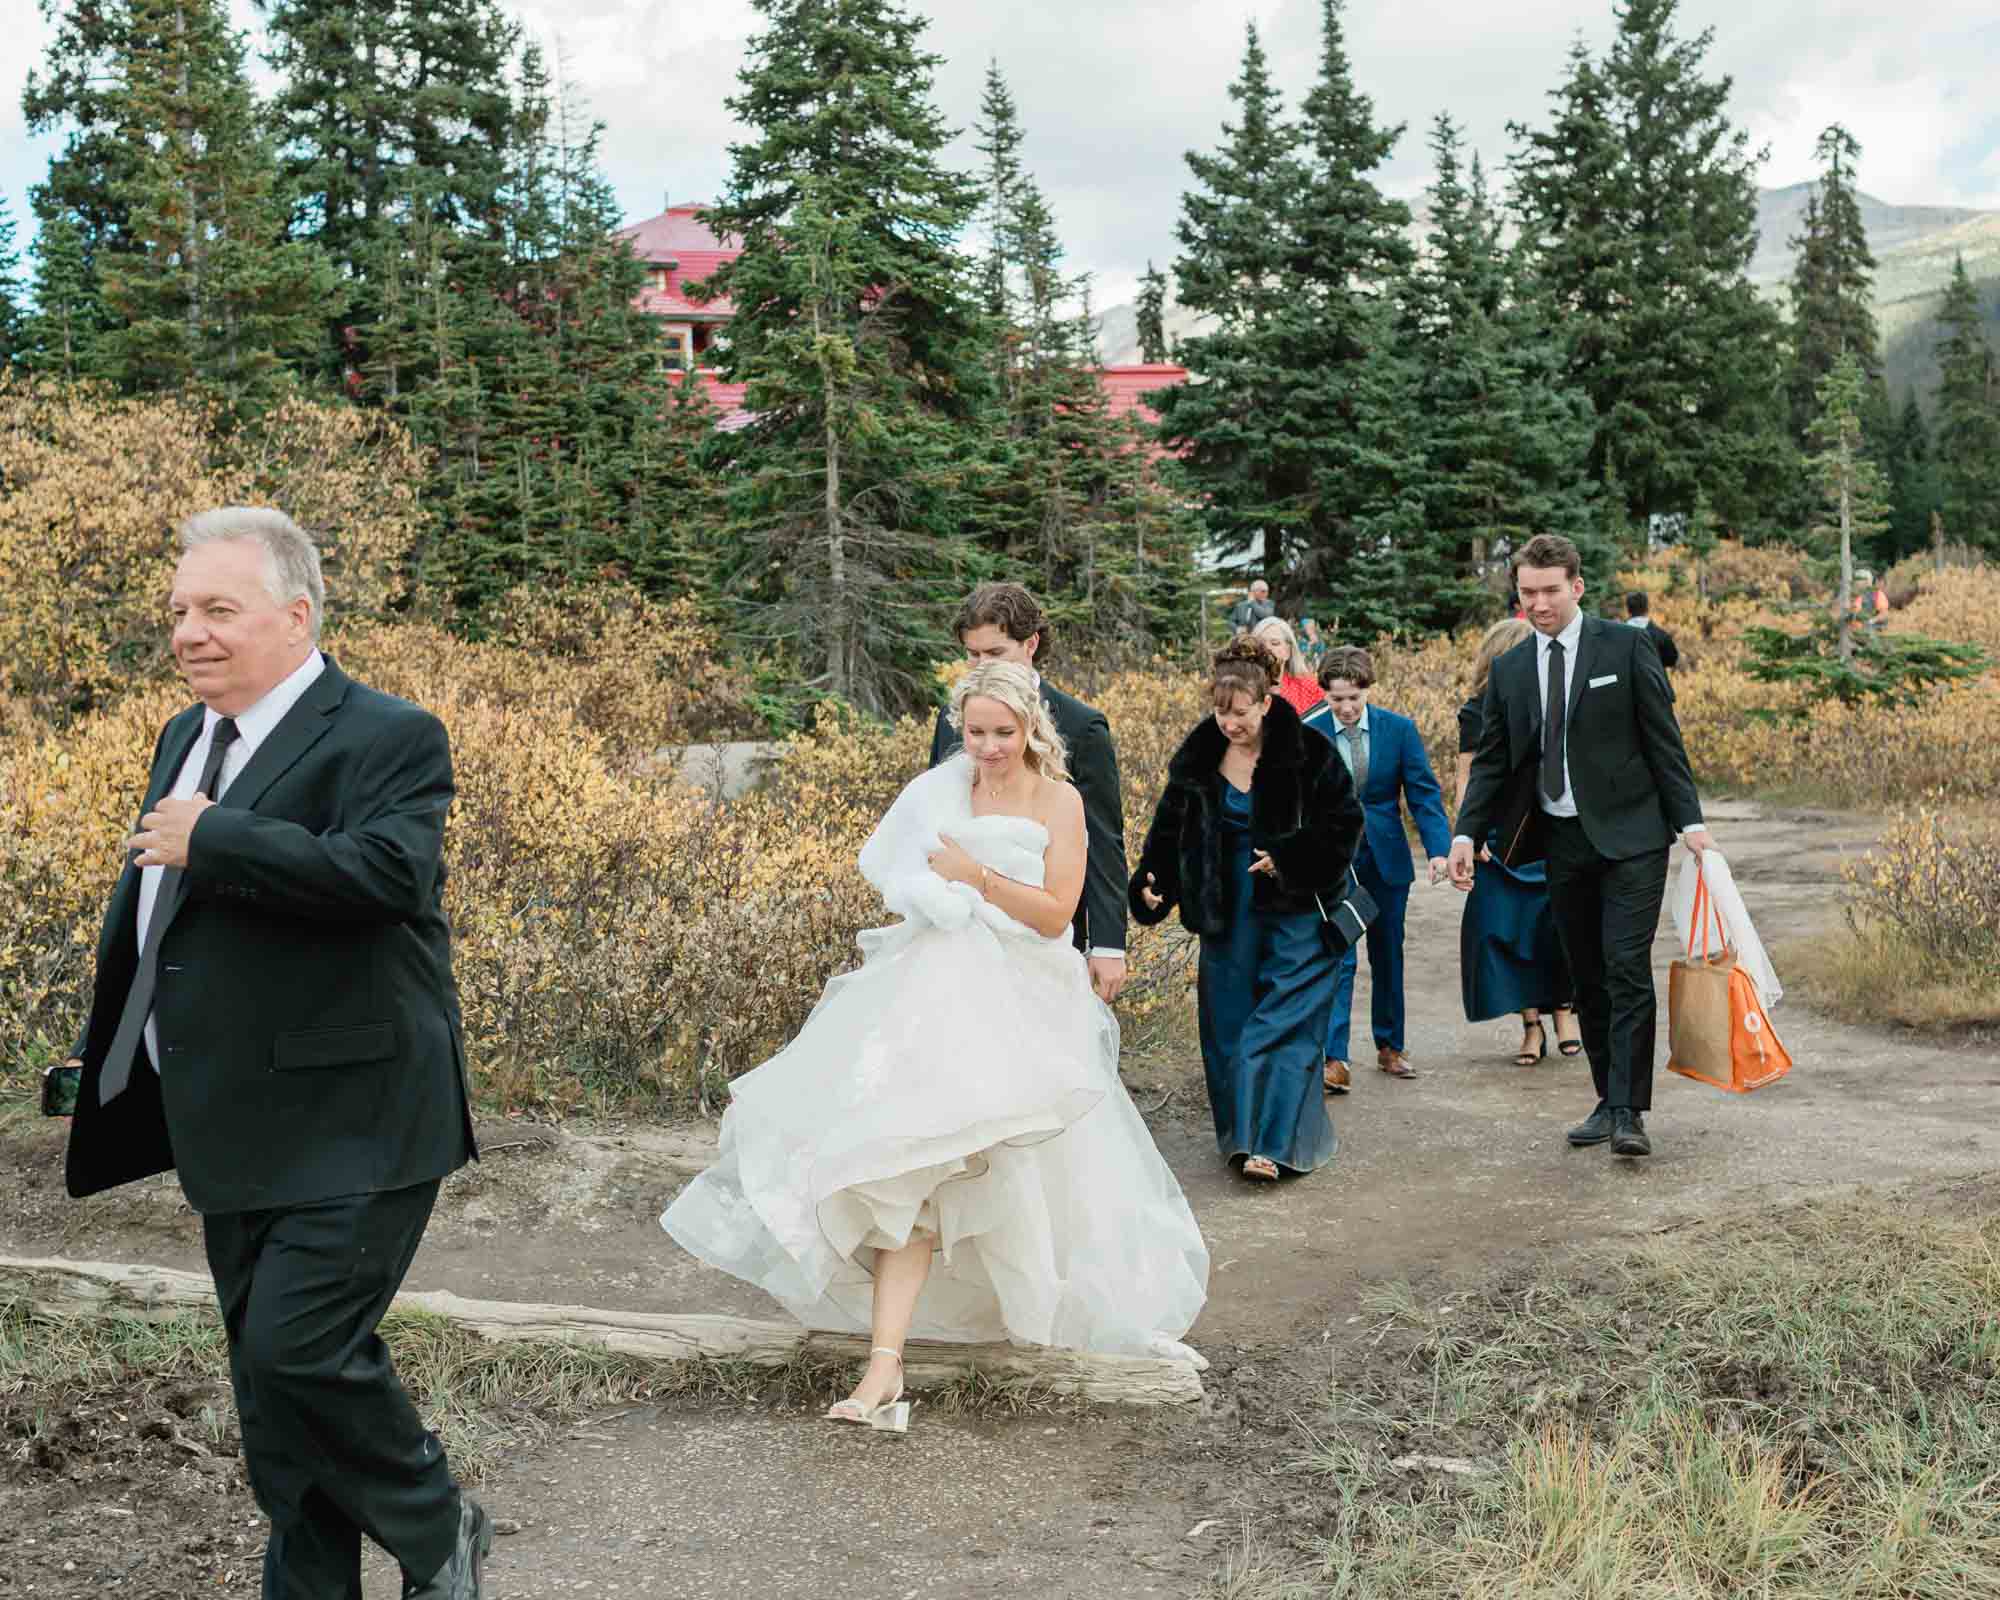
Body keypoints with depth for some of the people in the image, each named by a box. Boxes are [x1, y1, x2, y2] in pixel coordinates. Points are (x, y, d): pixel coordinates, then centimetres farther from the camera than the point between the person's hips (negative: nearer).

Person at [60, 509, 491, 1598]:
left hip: (349, 1129, -8)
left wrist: (208, 839, -24)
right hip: (233, 1132, 9)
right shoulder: (187, 738, 14)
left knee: (300, 1348, -12)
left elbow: (391, 869, -33)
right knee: (266, 1370, 15)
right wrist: (107, 1050, 29)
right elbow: (146, 910, 27)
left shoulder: (386, 739, -13)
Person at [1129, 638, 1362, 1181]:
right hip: (1228, 911, 4)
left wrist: (1288, 859, -16)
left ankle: (1271, 1142, -8)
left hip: (1295, 910, -4)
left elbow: (1345, 822, -7)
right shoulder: (1197, 760, 1)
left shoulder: (1307, 754, -10)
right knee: (1229, 1025, 8)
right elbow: (1170, 830, 7)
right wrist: (1150, 883, -8)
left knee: (1282, 1024, -9)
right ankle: (1242, 1133, 20)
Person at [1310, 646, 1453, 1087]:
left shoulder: (1399, 729, -4)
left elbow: (1424, 792, -4)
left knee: (1388, 955, 14)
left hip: (1386, 859, 2)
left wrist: (1438, 848, -16)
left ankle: (1390, 1045, 28)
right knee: (1338, 958, -11)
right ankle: (1335, 1059, -12)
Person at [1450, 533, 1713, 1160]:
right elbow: (1491, 760, 10)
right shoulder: (1509, 669, 8)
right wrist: (1467, 833, -3)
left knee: (1627, 969, -11)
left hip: (1630, 834, -4)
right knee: (1586, 978, 9)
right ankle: (1609, 1101, 19)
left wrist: (1689, 820, -8)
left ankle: (1629, 1112, -9)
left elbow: (1663, 740, -2)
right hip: (1560, 842, 4)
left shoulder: (1626, 648, -2)